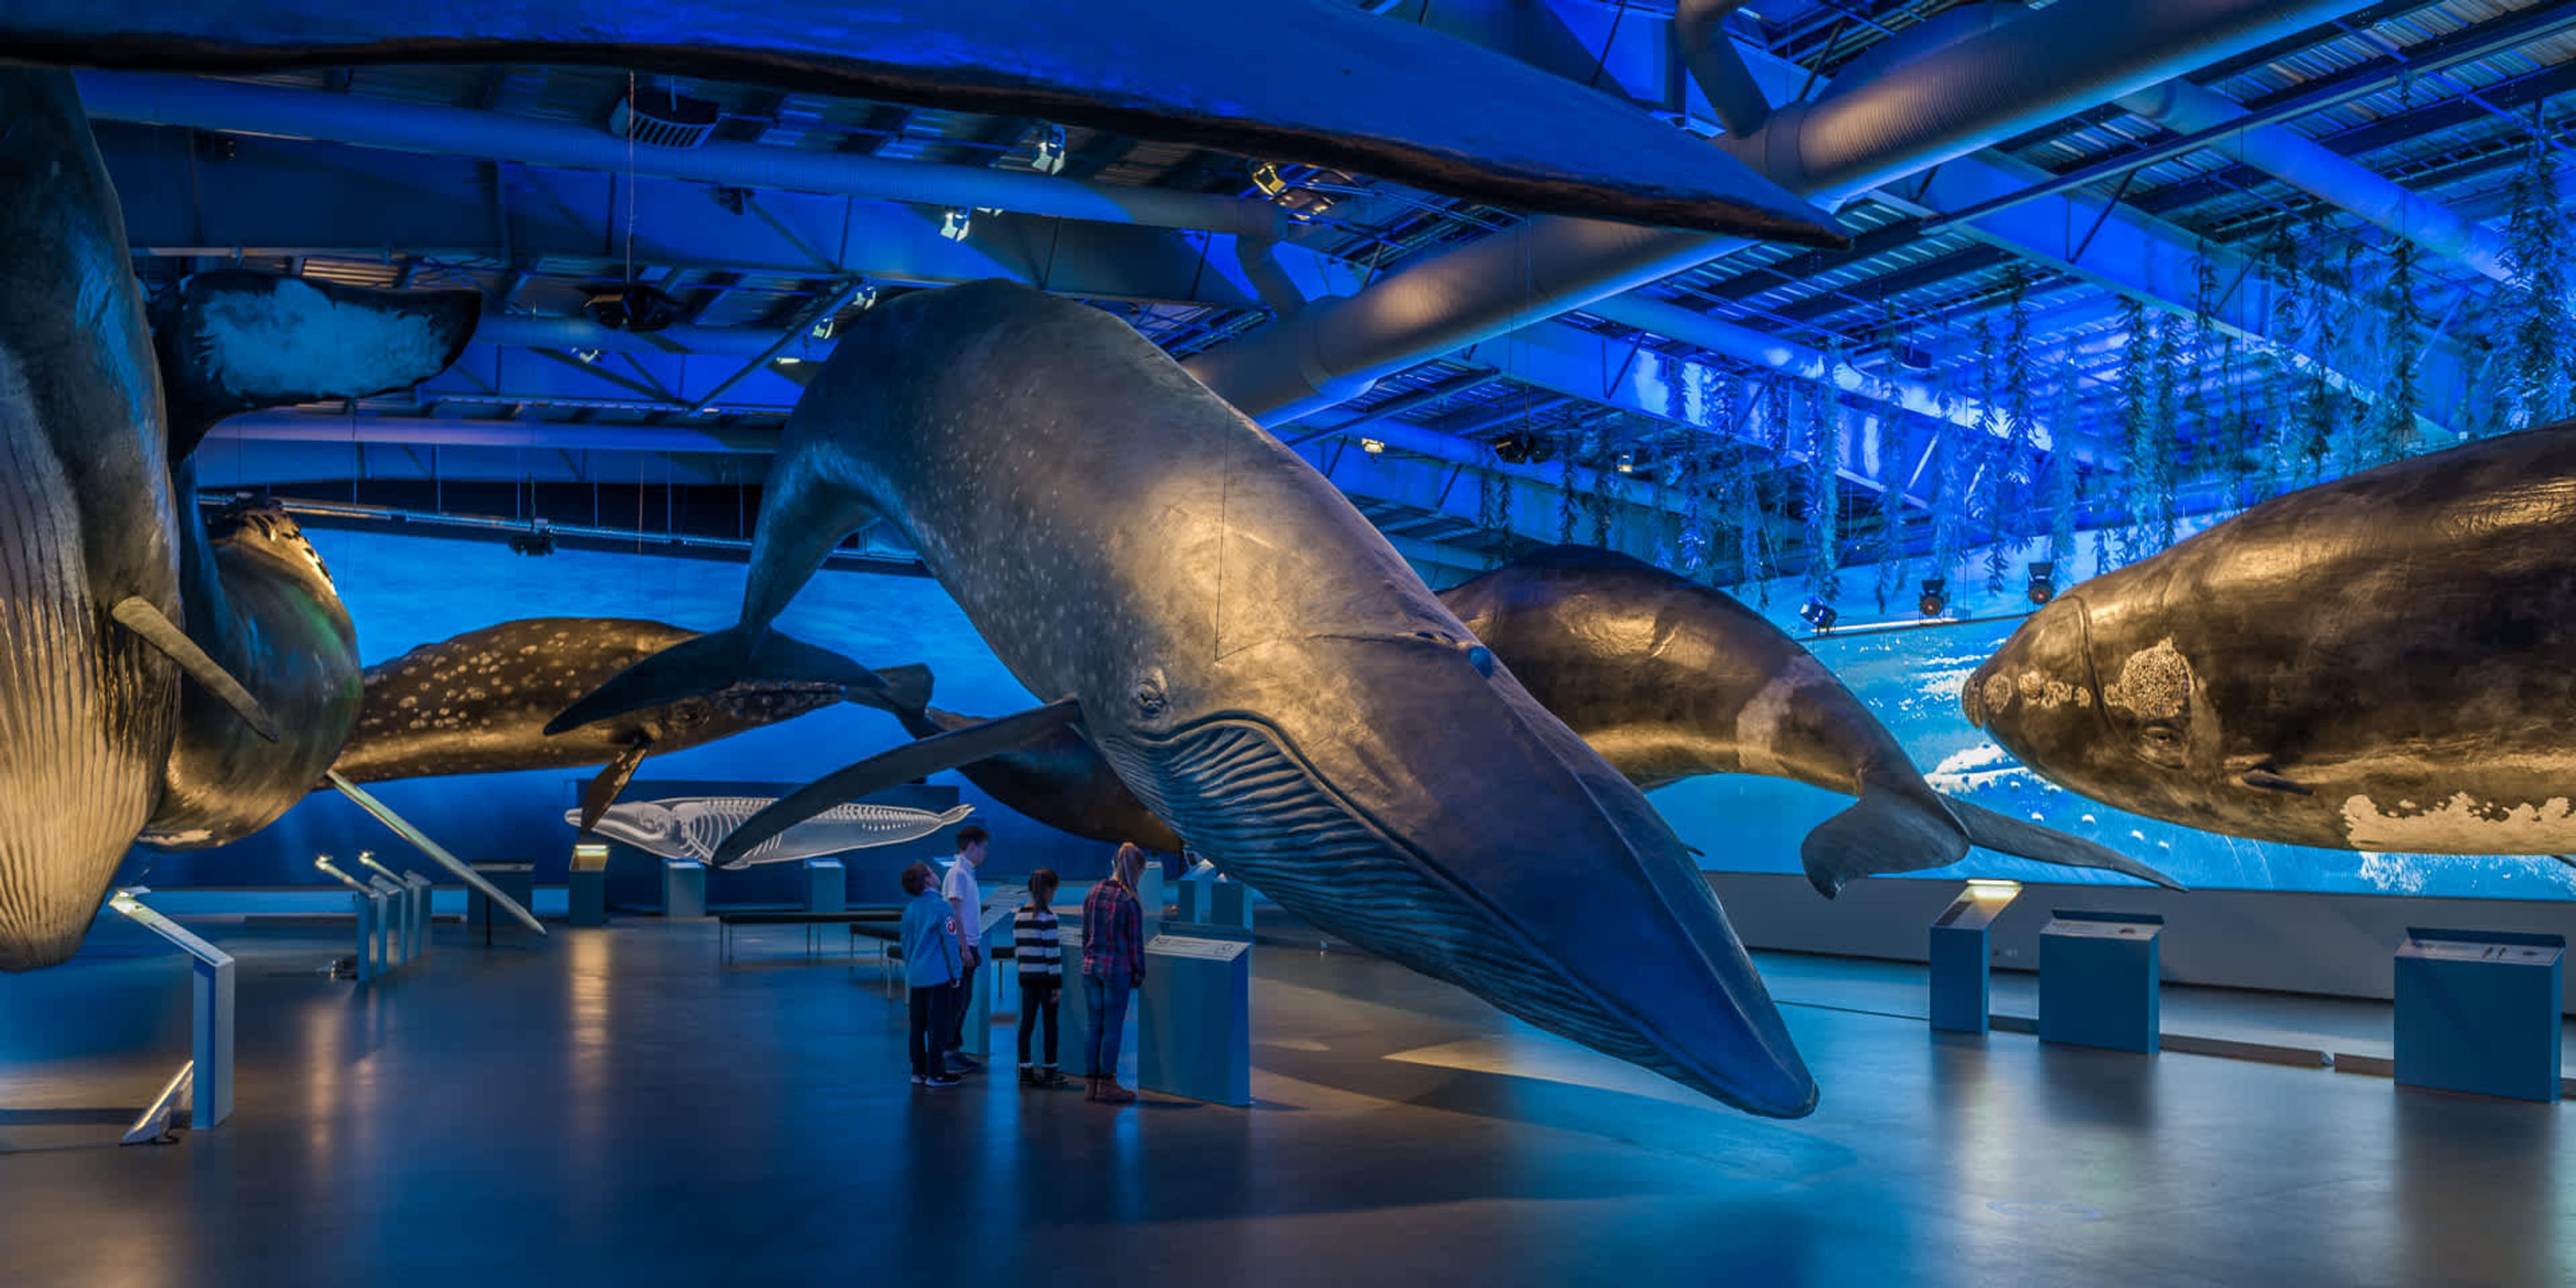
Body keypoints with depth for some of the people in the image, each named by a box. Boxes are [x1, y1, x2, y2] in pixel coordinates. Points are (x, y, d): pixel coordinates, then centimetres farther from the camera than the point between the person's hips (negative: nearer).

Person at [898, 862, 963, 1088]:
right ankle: (934, 1074, 2)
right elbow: (950, 942, -11)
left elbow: (906, 943, 16)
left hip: (916, 976, 7)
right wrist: (955, 973, -4)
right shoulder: (940, 906, -12)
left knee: (918, 1025, 12)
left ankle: (919, 1071, 18)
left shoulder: (910, 909, 8)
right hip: (938, 976, -7)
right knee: (937, 1025, -1)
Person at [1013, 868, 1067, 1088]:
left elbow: (1016, 949, 11)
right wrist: (1058, 983, -12)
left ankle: (1025, 1070, 9)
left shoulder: (1019, 915, 7)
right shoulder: (1047, 916, -14)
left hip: (1027, 977, 6)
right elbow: (1052, 951, -15)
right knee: (1050, 1023, 5)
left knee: (1026, 1023, 8)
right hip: (1045, 976, -6)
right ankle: (1049, 1072, 11)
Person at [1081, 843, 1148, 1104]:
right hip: (1117, 970, -6)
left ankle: (1092, 1083, 14)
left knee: (1095, 1026, 11)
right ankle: (1106, 1084, 6)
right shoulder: (1131, 903, -13)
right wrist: (1138, 975, 4)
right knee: (1113, 1027, 2)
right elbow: (1135, 943, -8)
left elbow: (1086, 934, 9)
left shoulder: (1092, 894, 4)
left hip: (1091, 967, 6)